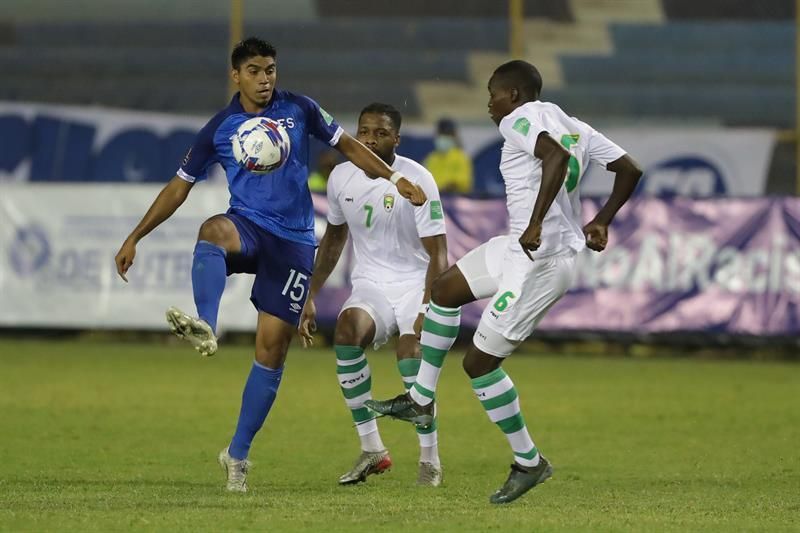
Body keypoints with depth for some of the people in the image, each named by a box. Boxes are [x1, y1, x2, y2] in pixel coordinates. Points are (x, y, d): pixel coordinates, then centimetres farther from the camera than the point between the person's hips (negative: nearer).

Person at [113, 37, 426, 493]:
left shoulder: (299, 110, 4)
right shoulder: (220, 128, 3)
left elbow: (348, 145, 16)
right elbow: (180, 186, 9)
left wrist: (395, 178, 7)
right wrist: (135, 237, 6)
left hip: (293, 240, 1)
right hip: (248, 227, -1)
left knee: (273, 346, -2)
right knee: (213, 231, -39)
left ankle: (238, 454, 10)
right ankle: (206, 328, -65)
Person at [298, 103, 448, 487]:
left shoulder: (417, 180, -15)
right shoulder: (342, 177, 1)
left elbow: (437, 254, -16)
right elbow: (334, 237, 18)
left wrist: (427, 313, -28)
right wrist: (311, 296, 15)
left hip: (415, 284, -4)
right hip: (370, 285, 4)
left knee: (410, 353, -30)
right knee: (347, 328, -29)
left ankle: (430, 461, -11)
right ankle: (371, 449, -20)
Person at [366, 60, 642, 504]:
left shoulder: (519, 119, -11)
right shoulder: (573, 126, 15)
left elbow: (556, 157, -31)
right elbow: (629, 169, 15)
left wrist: (536, 224, -32)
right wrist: (601, 222, 20)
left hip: (539, 257, -10)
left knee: (479, 362, -2)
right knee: (444, 289, 22)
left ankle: (528, 463, 8)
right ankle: (421, 401, 29)